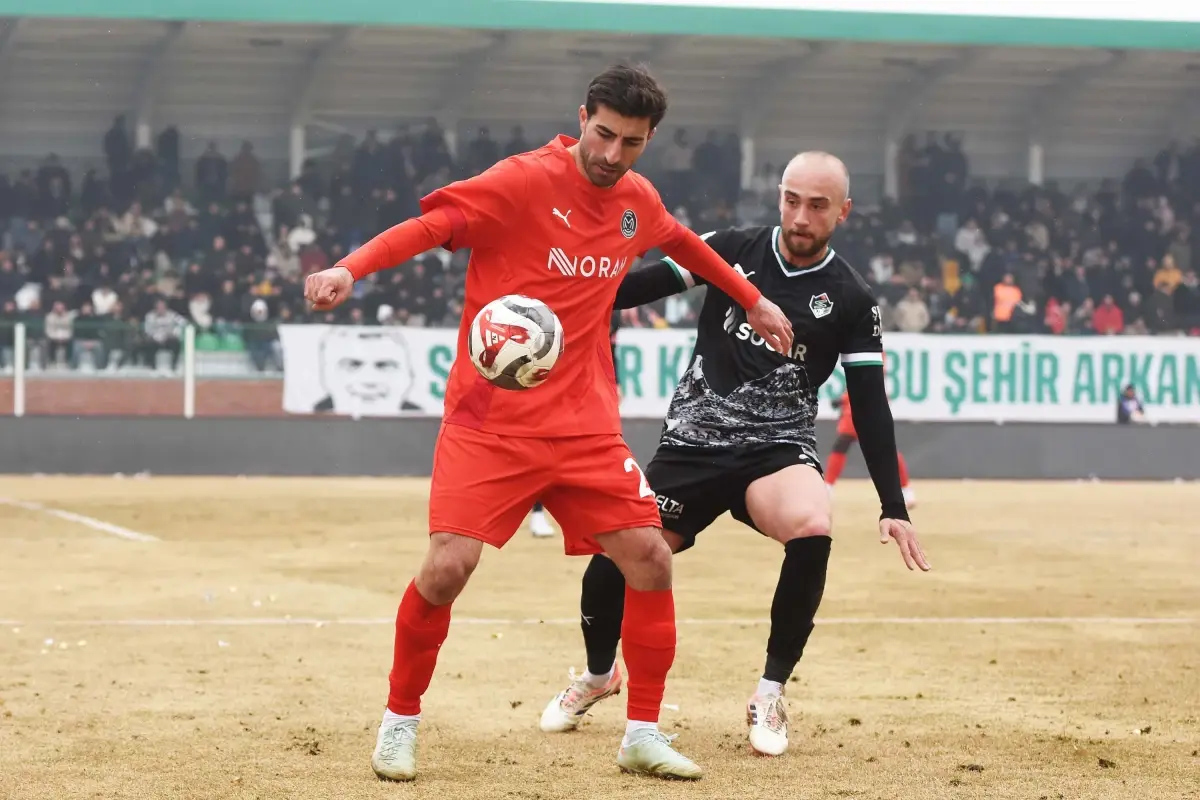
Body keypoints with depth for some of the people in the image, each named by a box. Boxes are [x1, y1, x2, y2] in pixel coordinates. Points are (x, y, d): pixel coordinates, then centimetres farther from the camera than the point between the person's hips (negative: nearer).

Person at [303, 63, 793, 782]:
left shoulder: (638, 200, 7)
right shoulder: (524, 182, -13)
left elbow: (681, 241, 29)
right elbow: (430, 225, -22)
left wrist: (753, 300, 38)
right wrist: (350, 270, -38)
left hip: (586, 426, 6)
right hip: (492, 420, -5)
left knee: (650, 559, -2)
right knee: (449, 566, -16)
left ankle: (643, 738, 13)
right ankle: (401, 721, 8)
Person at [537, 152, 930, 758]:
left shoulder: (851, 302, -1)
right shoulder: (735, 250, 3)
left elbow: (870, 406, -2)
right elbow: (649, 284, 6)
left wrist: (893, 508, -8)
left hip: (776, 447, -2)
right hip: (693, 441, 2)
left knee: (812, 531, -33)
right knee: (614, 561, -10)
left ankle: (770, 694, -14)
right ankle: (598, 675, 25)